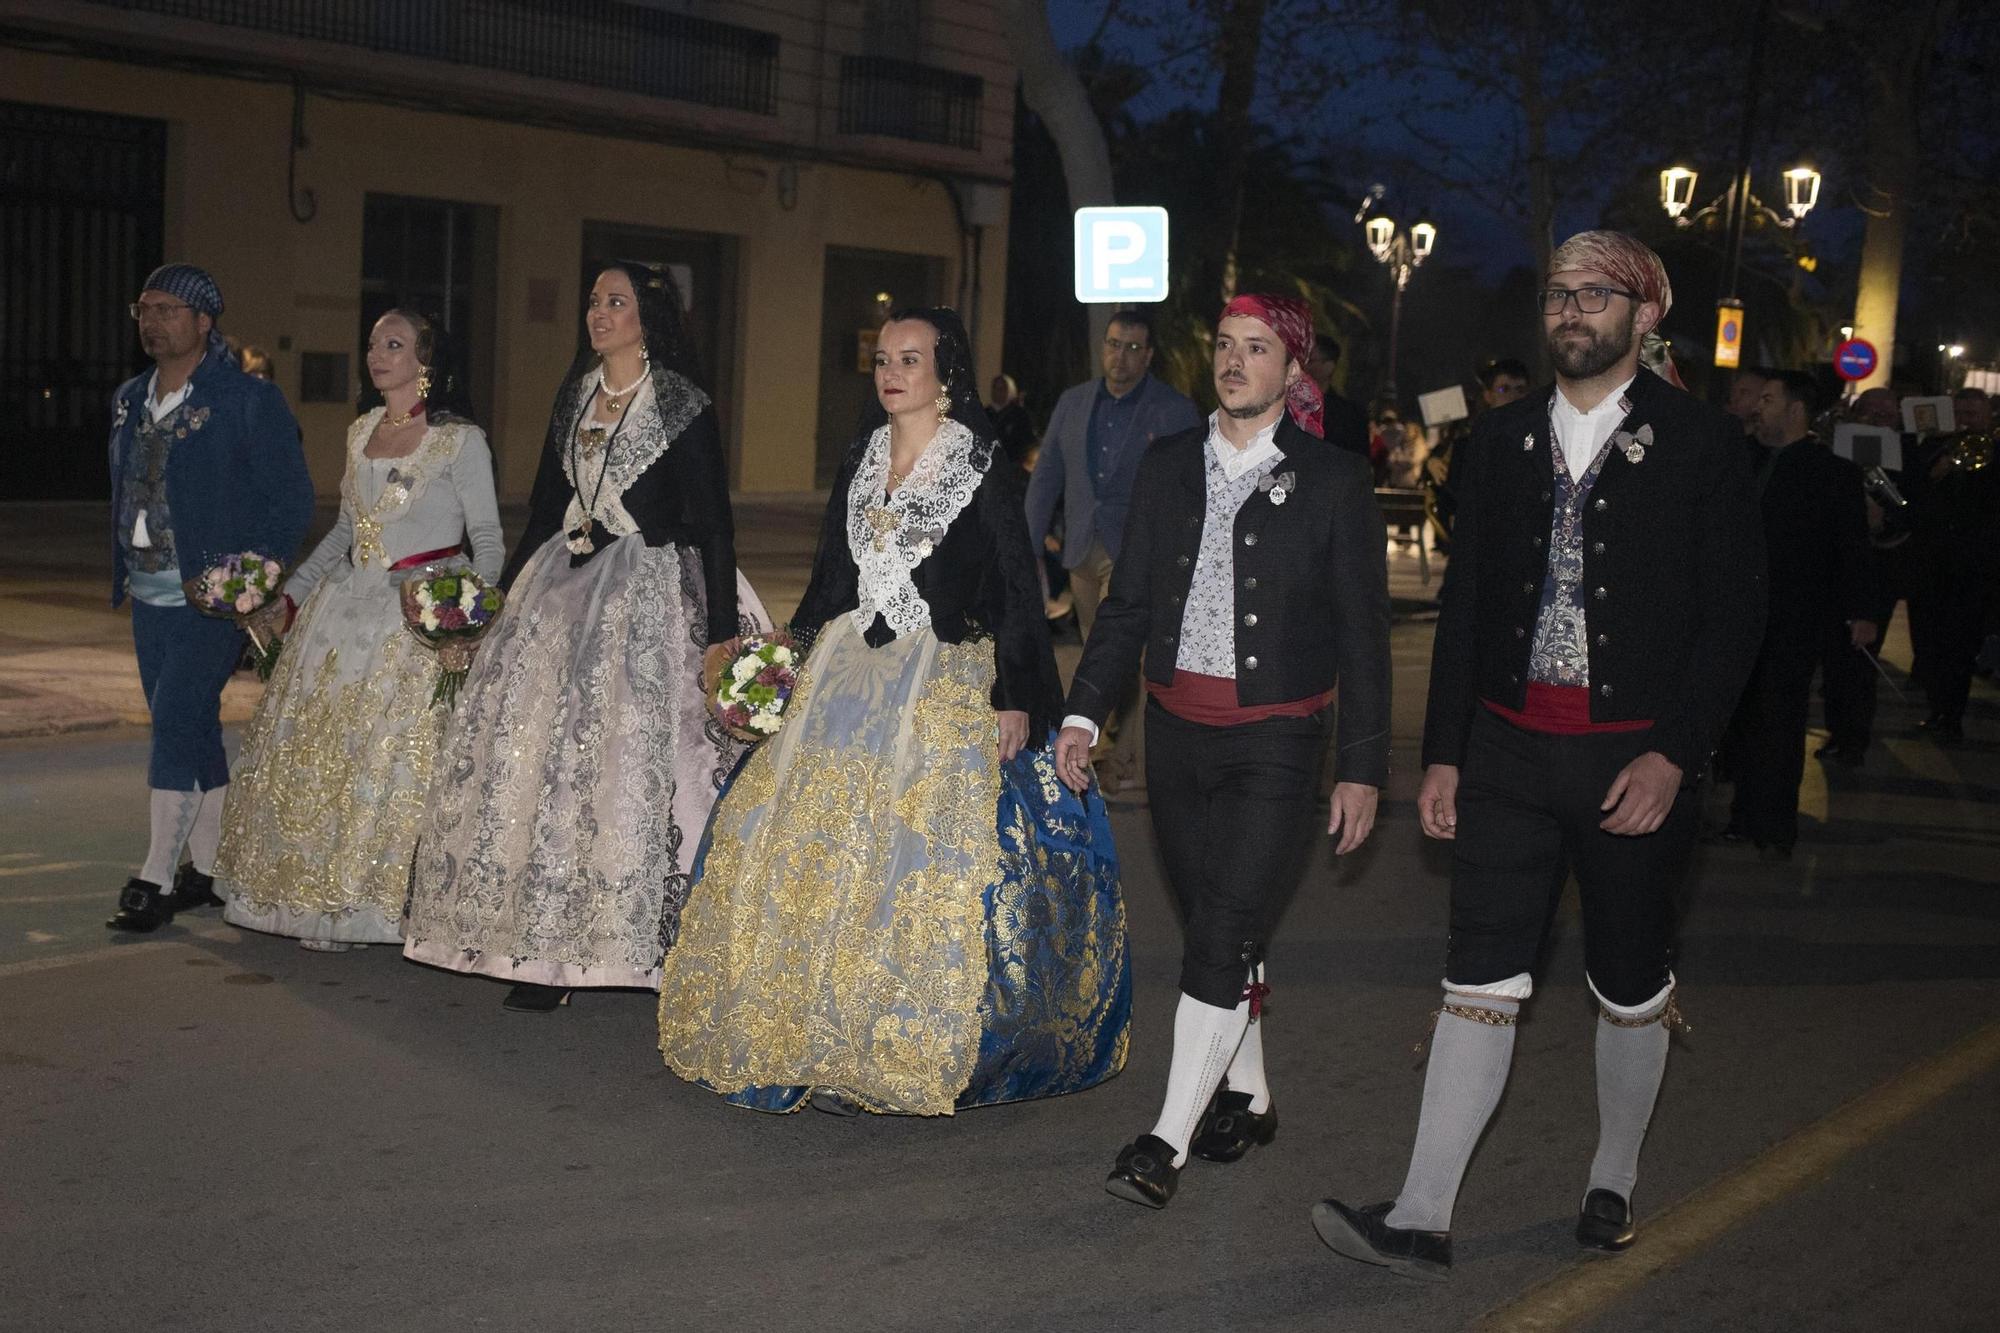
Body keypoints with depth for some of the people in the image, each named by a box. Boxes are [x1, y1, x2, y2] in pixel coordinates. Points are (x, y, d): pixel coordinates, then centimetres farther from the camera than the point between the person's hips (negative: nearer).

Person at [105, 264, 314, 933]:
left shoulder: (249, 400, -8)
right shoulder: (129, 400, 13)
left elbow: (292, 499, -7)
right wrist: (124, 570, 12)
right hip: (149, 596, 7)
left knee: (176, 724, -11)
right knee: (193, 731, 12)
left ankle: (156, 878, -5)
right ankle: (207, 869, 20)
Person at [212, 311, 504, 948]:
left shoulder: (461, 441, -5)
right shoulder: (360, 432, 14)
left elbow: (486, 538, -5)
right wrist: (290, 596, 18)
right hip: (348, 604, 7)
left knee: (397, 751, -9)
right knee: (323, 749, 5)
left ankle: (386, 900, 2)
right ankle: (331, 897, 16)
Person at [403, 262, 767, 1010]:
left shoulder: (683, 407, -6)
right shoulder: (575, 398, 12)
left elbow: (712, 524, -9)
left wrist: (719, 634, -15)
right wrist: (504, 591, 17)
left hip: (649, 597, -6)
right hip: (563, 587, 7)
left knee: (622, 761, -8)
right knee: (530, 748, 2)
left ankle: (617, 943, 3)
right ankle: (542, 944, 9)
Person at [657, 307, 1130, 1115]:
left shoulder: (983, 469, -5)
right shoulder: (861, 459, 12)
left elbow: (1017, 589, -6)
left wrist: (1015, 698, -12)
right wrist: (799, 666, 11)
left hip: (945, 691, -5)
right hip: (847, 681, 6)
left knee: (929, 862, -9)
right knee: (823, 854, 3)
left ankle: (915, 1051, 5)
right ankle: (833, 1043, 14)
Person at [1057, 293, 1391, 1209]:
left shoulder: (1333, 481, -4)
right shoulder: (1169, 467, 7)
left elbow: (1362, 634, -2)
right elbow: (1129, 604, 11)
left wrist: (1363, 767, -5)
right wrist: (1085, 711, 3)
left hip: (1275, 741, -4)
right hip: (1178, 730, 5)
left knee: (1222, 935, -9)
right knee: (1217, 925, 15)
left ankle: (1168, 1139, -3)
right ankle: (1247, 1097, 32)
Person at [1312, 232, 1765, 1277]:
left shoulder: (1699, 443, -3)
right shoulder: (1504, 437, 8)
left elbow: (1734, 615, -5)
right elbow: (1464, 601, 10)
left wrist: (1674, 754, -14)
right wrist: (1441, 753, 6)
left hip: (1634, 758, -2)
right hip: (1508, 750, 3)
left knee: (1631, 988, 12)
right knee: (1480, 982, 0)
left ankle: (1613, 1184, 33)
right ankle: (1421, 1220, 3)